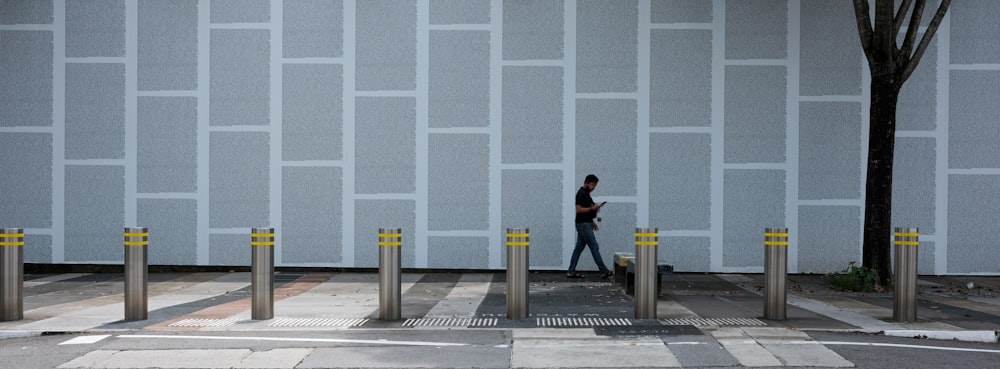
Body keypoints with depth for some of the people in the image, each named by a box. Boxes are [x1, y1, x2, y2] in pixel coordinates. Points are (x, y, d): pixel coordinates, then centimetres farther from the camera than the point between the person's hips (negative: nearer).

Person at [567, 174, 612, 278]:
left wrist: (592, 221, 22)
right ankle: (604, 271, -1)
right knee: (594, 247, -6)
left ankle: (571, 272, 9)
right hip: (583, 225, -10)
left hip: (585, 224, 10)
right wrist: (592, 208, -24)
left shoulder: (585, 193, 17)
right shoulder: (581, 193, -15)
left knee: (579, 248, 9)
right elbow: (578, 209, -22)